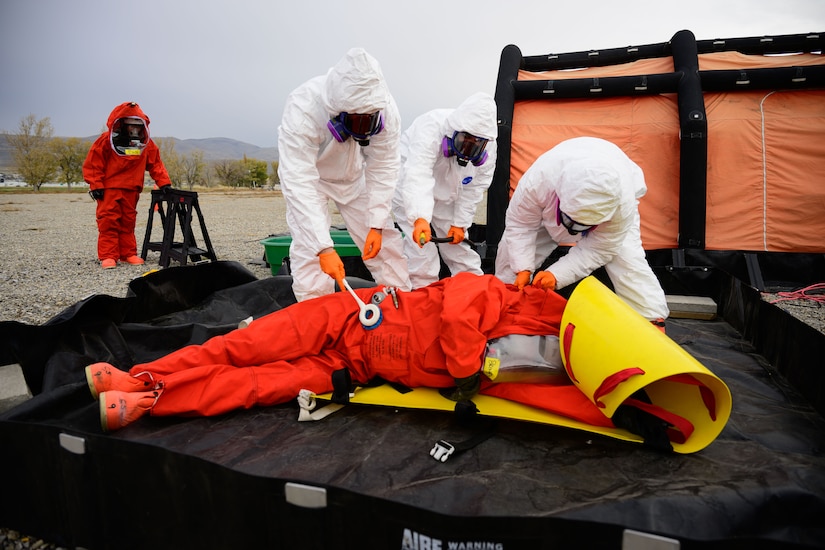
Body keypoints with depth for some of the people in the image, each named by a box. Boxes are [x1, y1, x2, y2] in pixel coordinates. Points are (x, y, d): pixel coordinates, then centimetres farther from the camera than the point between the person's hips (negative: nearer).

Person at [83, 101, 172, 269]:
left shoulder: (145, 143, 6)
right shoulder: (107, 140, -6)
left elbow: (155, 164, 7)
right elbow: (93, 164, -6)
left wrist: (164, 182, -4)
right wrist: (96, 186, -11)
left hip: (131, 190, 4)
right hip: (108, 189, -4)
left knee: (128, 222, 9)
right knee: (108, 222, -6)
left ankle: (128, 253, 16)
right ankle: (108, 256, -3)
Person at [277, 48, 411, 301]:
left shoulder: (386, 109, -29)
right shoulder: (302, 109, -39)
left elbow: (382, 169, -19)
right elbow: (299, 183, -42)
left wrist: (376, 224, -23)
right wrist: (324, 248, -48)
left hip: (353, 175, 3)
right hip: (306, 174, -3)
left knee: (384, 241, -1)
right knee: (308, 247, -18)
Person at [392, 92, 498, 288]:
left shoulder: (488, 147, -18)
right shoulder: (430, 128, -36)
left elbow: (475, 187, -7)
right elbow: (417, 177, -49)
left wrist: (460, 223, -8)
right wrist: (420, 219, -62)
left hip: (445, 197, 5)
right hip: (409, 191, -5)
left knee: (459, 245, 9)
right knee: (421, 248, -15)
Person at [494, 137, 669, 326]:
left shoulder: (622, 204, -42)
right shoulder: (536, 181, -44)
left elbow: (598, 249, -32)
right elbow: (520, 224, -29)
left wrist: (557, 275, -43)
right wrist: (522, 269, -38)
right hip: (548, 208, 1)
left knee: (627, 257, -21)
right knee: (512, 248, -8)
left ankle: (653, 319, -9)